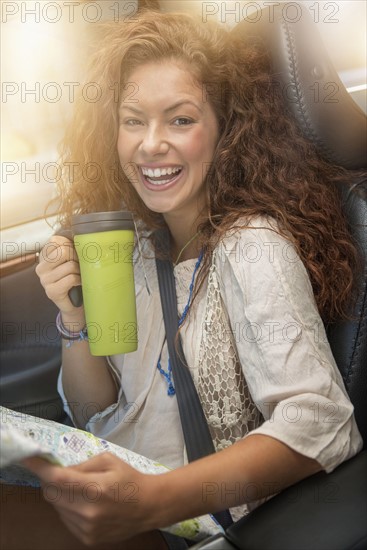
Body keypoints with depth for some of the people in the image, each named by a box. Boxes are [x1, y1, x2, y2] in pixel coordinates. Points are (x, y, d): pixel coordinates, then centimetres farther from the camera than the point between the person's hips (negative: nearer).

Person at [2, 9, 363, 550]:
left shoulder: (251, 247, -18)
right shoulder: (136, 245, 2)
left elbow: (320, 424, -27)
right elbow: (95, 415, 6)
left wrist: (153, 499, -38)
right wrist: (76, 319, -13)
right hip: (119, 499, 5)